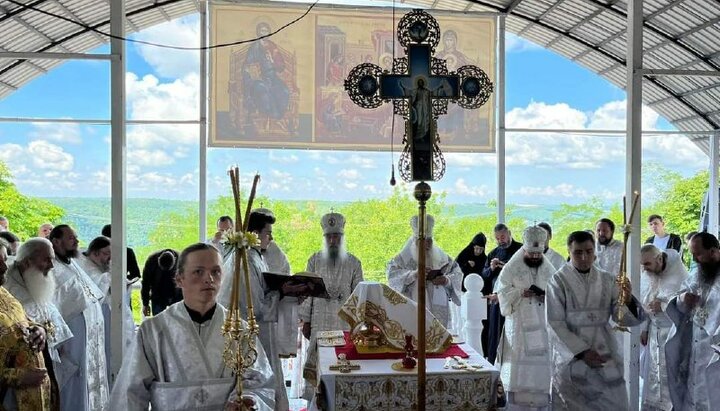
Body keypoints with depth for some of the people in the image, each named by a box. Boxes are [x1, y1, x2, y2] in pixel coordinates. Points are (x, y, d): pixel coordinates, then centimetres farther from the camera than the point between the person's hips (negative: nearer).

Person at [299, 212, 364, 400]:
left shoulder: (353, 263, 4)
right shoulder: (315, 260, 5)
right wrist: (305, 321, 1)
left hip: (345, 322, 0)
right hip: (319, 321, 0)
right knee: (315, 360, 1)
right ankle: (311, 397, 10)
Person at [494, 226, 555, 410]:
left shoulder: (550, 270, 8)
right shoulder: (511, 268, -2)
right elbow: (502, 295, -3)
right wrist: (521, 293, -19)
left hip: (542, 327, 3)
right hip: (518, 327, -3)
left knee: (542, 366, 3)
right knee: (518, 367, -2)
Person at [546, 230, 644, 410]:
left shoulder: (607, 280, 3)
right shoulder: (558, 281, -8)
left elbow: (624, 318, -2)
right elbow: (554, 325, -9)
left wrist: (628, 300, -22)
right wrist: (581, 352, -16)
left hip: (605, 360, 3)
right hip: (571, 359, -3)